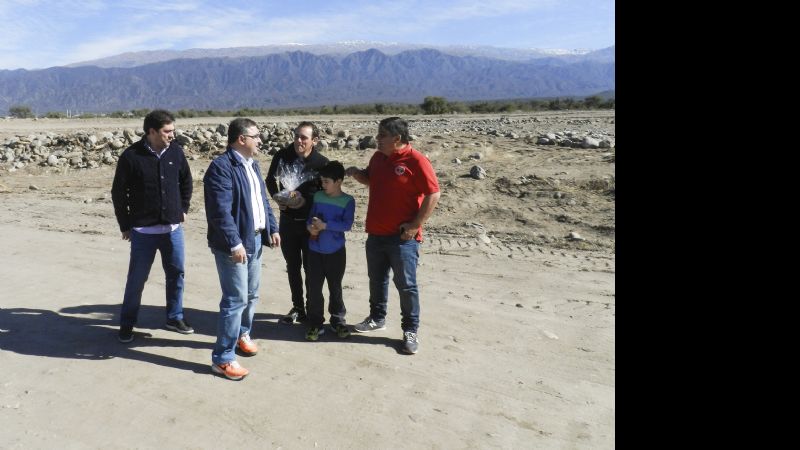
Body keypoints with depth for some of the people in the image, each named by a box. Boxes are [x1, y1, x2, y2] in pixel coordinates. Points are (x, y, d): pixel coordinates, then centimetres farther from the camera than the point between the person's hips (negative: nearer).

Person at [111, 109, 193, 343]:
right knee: (137, 278, 6)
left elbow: (186, 181, 15)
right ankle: (127, 324, 22)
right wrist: (125, 226, -1)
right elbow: (118, 193, -3)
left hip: (173, 228, 4)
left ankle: (175, 317, 27)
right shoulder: (131, 156, -11)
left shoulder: (176, 151, -1)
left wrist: (183, 209, 10)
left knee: (176, 274, 11)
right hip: (143, 231, -3)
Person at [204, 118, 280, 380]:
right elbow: (221, 211, -23)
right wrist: (234, 243, -25)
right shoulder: (221, 167, -17)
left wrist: (272, 228, 13)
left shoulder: (252, 165, 13)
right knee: (236, 299, -7)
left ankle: (242, 335, 41)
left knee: (251, 295, 19)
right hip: (233, 244, -9)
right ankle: (223, 358, 3)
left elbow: (263, 201, 20)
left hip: (255, 239, 9)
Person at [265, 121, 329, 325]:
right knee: (292, 266, 13)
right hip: (287, 220, 3)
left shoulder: (321, 163, -11)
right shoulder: (283, 155, -3)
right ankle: (297, 308, 27)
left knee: (311, 268, 4)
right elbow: (270, 180, 10)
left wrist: (306, 201, -20)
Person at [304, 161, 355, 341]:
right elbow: (310, 217, 10)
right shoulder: (318, 196, 4)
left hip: (336, 252, -3)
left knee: (335, 287, 10)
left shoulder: (348, 201, -9)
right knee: (314, 288, 3)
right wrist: (310, 226, -11)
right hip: (315, 250, 3)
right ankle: (315, 324, 13)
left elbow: (347, 225, -17)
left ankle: (338, 320, 24)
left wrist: (325, 225, -23)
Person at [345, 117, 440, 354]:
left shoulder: (416, 161, -15)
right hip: (376, 233, 7)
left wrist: (416, 225, -17)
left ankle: (411, 331, 14)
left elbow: (433, 194, -15)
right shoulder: (378, 157, 8)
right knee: (376, 279, 19)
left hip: (402, 237, -7)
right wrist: (356, 173, 3)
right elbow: (369, 179, 26)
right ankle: (377, 318, 37)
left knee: (406, 285, 2)